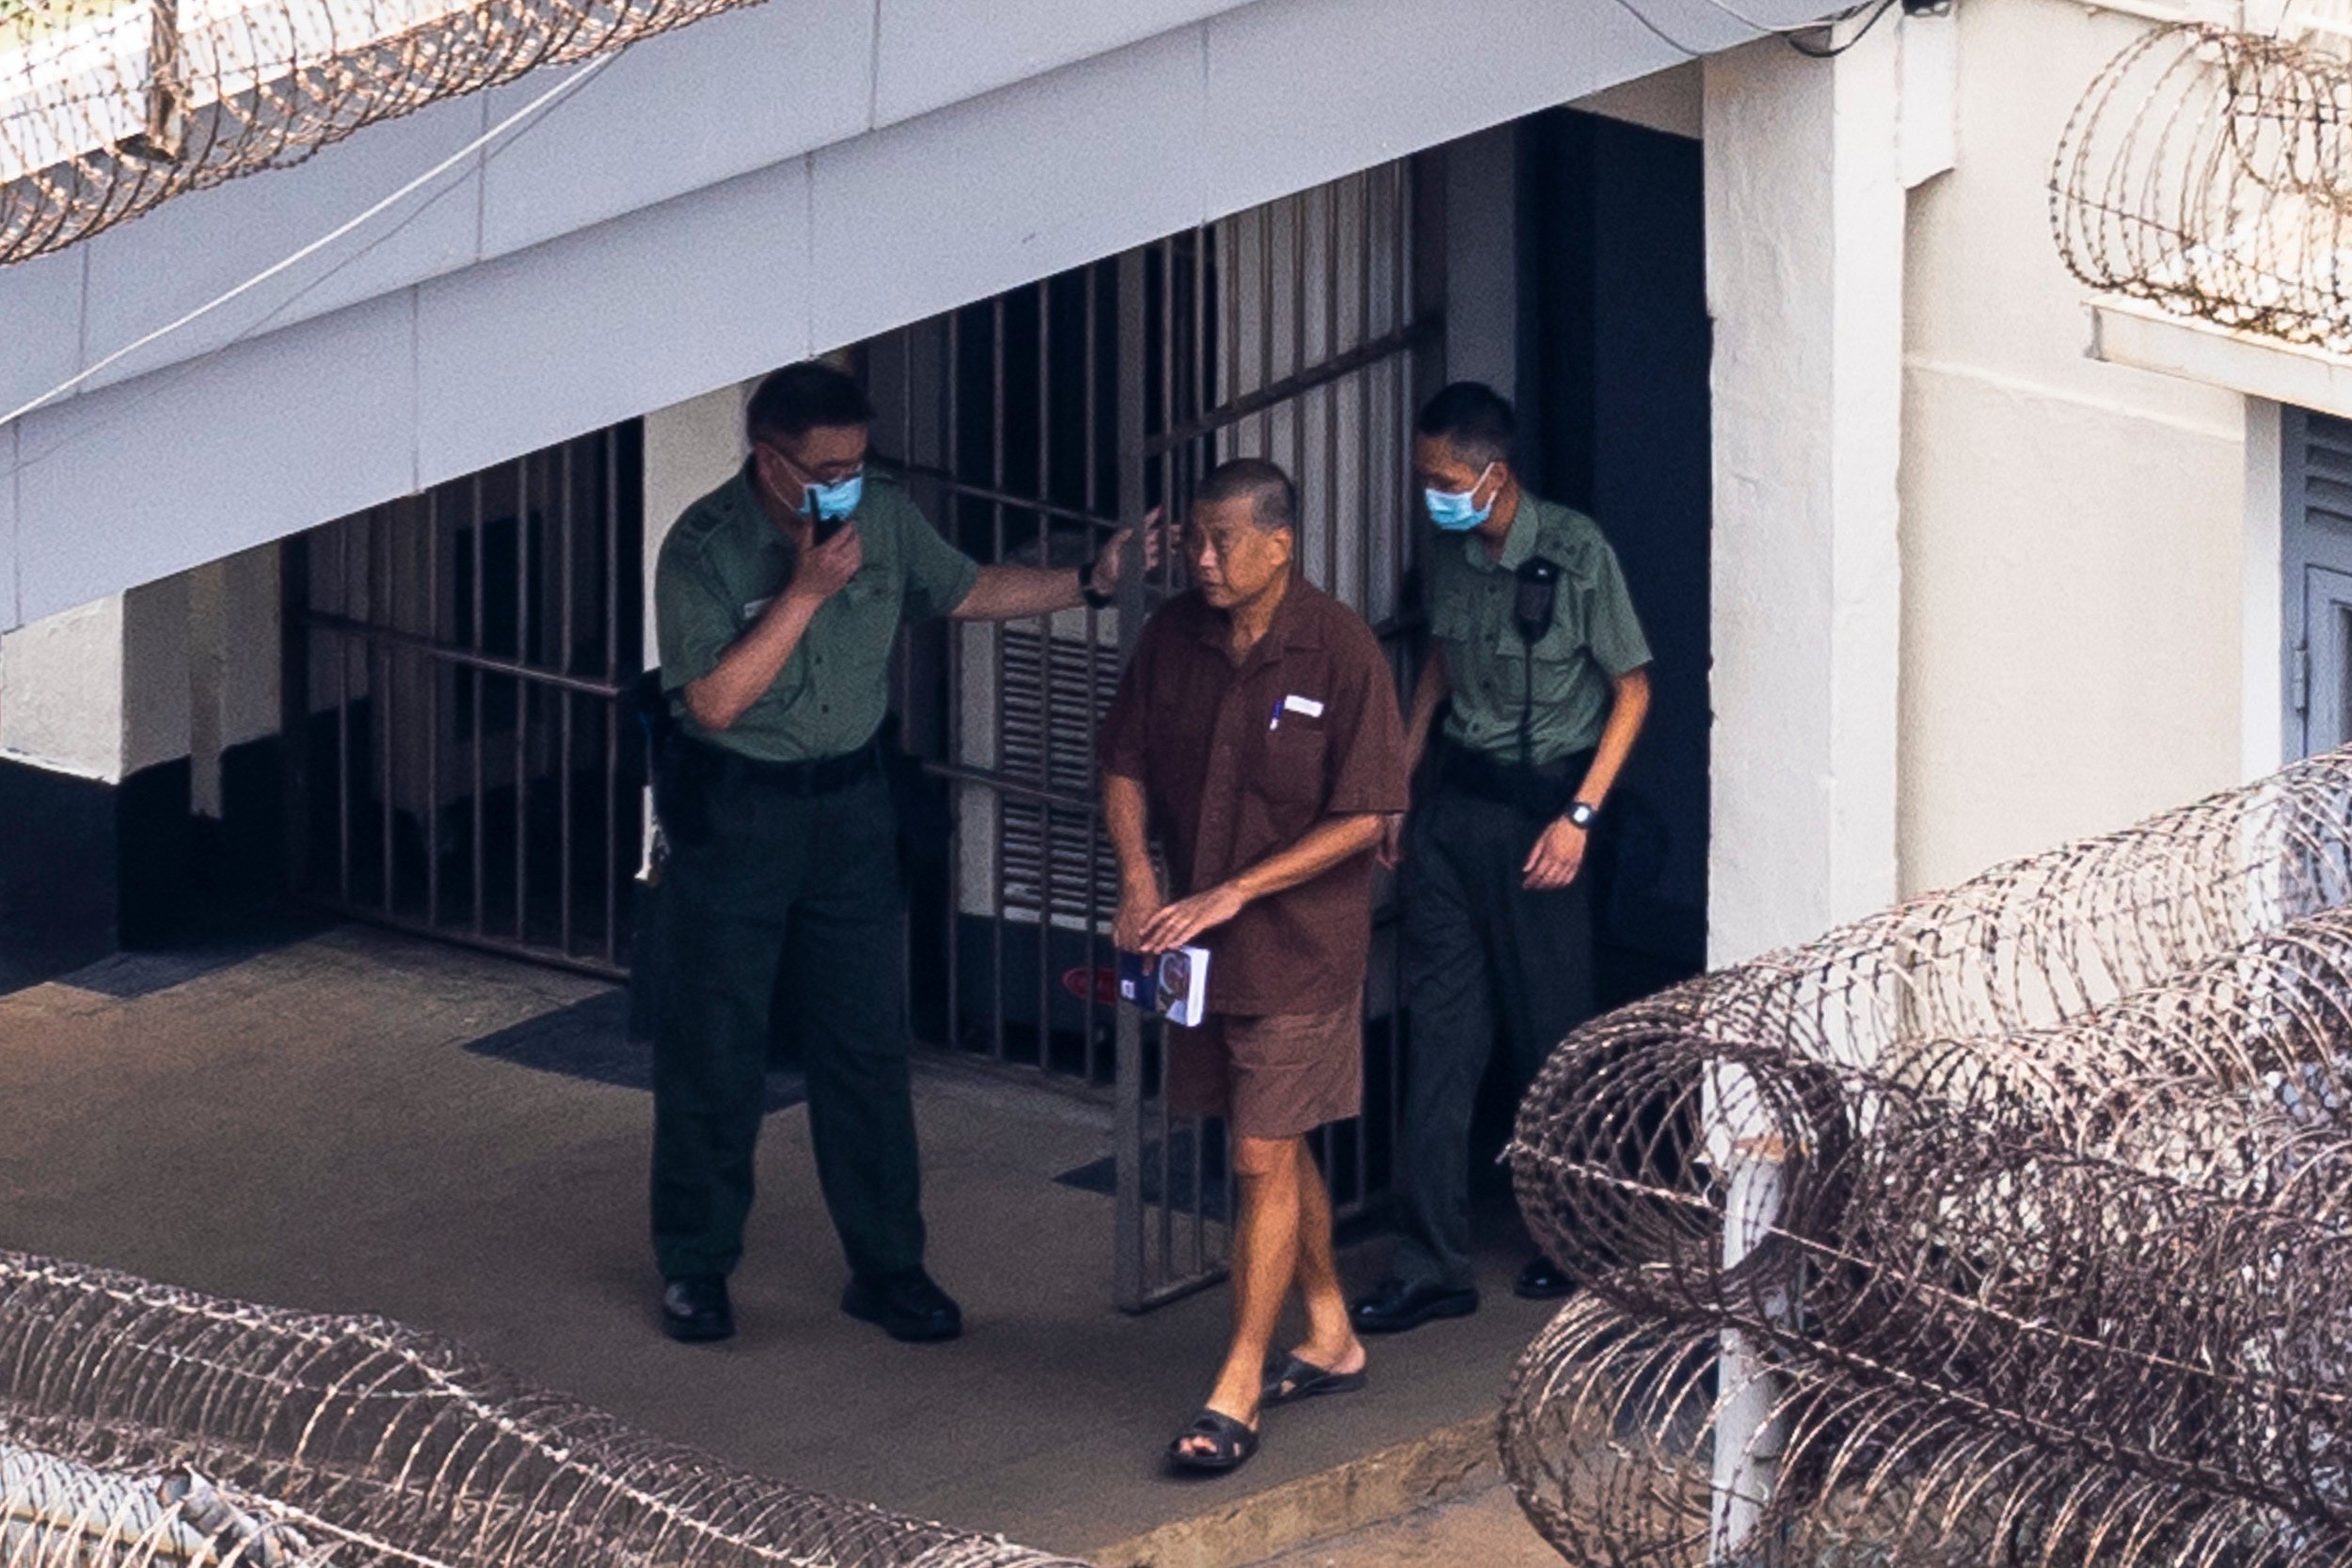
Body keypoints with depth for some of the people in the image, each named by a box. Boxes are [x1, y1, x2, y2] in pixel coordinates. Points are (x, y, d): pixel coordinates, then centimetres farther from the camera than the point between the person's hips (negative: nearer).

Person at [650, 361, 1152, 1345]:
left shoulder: (883, 515, -3)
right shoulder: (704, 549, -17)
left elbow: (966, 592, 11)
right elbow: (716, 699, -23)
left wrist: (1088, 586, 1)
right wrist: (805, 591, -26)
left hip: (849, 803, 4)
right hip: (732, 812, -4)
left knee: (867, 1044, 7)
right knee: (713, 1049, 4)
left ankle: (885, 1266, 16)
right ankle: (694, 1266, 17)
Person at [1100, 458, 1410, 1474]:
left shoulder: (1339, 652, -15)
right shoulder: (1174, 637, 0)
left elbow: (1362, 817, -15)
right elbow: (1126, 763, 10)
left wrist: (1232, 893, -19)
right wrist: (1138, 879, -7)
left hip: (1299, 943, -6)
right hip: (1200, 937, 6)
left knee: (1264, 1157, -5)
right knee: (1278, 1147, 16)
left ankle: (1237, 1392, -1)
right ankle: (1331, 1342, 32)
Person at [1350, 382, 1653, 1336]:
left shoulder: (1575, 552, -14)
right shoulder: (1449, 552, 4)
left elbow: (1631, 689, -9)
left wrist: (1579, 816, -14)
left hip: (1542, 806, -5)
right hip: (1459, 797, 5)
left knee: (1551, 1035, 4)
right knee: (1439, 1031, 1)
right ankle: (1430, 1265, 3)